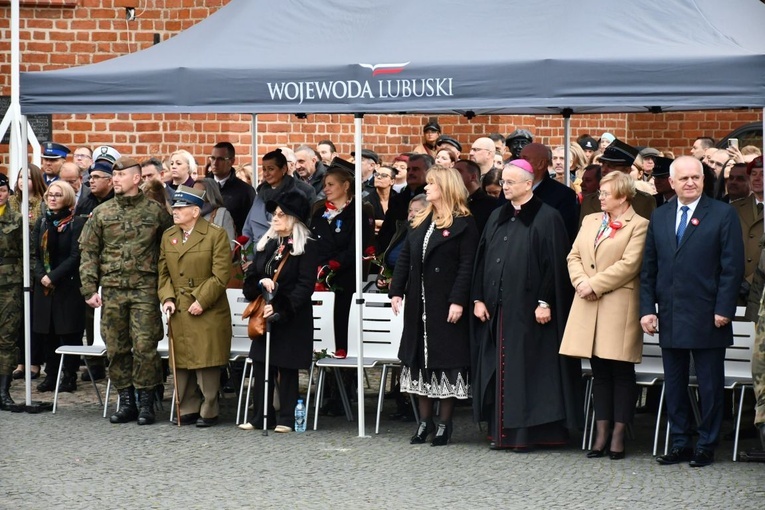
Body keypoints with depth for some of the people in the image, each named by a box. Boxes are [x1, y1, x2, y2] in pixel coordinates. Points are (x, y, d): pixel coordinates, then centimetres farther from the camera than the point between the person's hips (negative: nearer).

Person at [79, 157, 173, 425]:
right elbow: (88, 252, 7)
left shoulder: (155, 211, 2)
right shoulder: (101, 213, 7)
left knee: (145, 346, -7)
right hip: (112, 289, 3)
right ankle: (126, 401, 14)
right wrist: (90, 289, -1)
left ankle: (146, 402, 1)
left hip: (145, 289, -3)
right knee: (116, 348, 5)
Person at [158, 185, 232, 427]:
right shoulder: (168, 236, 11)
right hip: (178, 313, 5)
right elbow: (163, 273, 13)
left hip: (208, 314, -5)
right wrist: (167, 298, -2)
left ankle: (208, 412, 7)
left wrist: (202, 301, -15)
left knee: (206, 363, -2)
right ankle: (187, 410, 16)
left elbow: (220, 275, -10)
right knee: (181, 364, 7)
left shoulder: (216, 235, -6)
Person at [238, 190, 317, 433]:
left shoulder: (306, 247, -6)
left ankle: (286, 419, 5)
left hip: (292, 319, -6)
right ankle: (261, 417, 10)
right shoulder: (266, 245, 13)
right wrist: (259, 283, -11)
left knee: (287, 368, -1)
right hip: (263, 316, 6)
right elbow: (249, 280, 13)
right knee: (261, 366, 4)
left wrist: (280, 308, -20)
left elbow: (305, 285, -13)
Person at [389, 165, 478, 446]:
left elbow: (467, 266, -13)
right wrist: (396, 291, 4)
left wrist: (458, 301, -20)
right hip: (419, 303, 7)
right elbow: (404, 258, 13)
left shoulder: (464, 224, -8)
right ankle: (425, 420, 14)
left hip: (446, 304, -7)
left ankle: (444, 422, 5)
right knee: (420, 357, 8)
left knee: (446, 358, -2)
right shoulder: (420, 222, 14)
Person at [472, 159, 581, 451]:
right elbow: (482, 260, 14)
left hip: (528, 308, -6)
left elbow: (555, 264, -11)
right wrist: (478, 298, 7)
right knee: (499, 369, 7)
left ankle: (527, 431, 1)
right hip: (497, 307, 6)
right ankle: (502, 430, 11)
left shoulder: (546, 218, -6)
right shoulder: (497, 218, 14)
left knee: (527, 369, -3)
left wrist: (545, 302, -16)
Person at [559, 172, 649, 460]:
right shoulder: (590, 221, 17)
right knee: (599, 373, 8)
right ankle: (602, 434, 11)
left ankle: (618, 436, 2)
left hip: (619, 307, -6)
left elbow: (629, 264, -13)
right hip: (588, 307, 6)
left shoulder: (639, 226, -4)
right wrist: (581, 282, -7)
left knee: (621, 373, -1)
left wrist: (594, 284, -14)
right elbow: (574, 256, 12)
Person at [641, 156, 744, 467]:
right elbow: (648, 269, 12)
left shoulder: (722, 215, -2)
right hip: (670, 319, 4)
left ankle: (706, 447, 10)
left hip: (707, 319, -4)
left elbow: (732, 267, -6)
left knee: (710, 386, 2)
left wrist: (723, 310, -13)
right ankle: (679, 445, 17)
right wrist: (647, 309, 2)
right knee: (674, 385, 9)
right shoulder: (659, 217, 11)